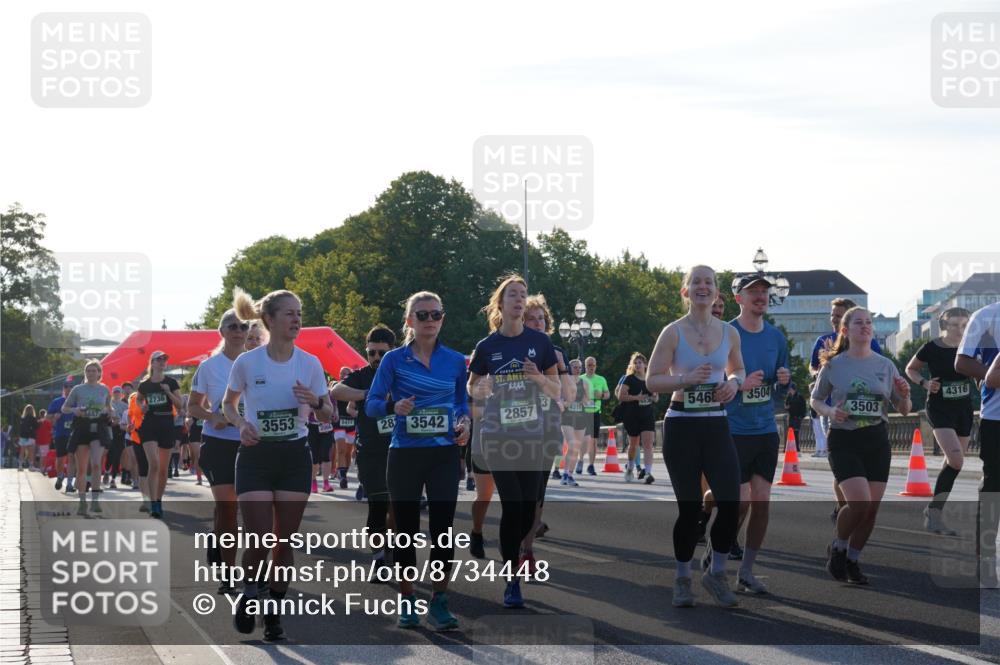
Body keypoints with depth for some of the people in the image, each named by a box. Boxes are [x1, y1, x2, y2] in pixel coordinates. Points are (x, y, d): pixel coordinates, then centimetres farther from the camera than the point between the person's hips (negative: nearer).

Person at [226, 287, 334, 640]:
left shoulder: (309, 363, 0)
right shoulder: (246, 363, -6)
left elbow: (328, 416, 7)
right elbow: (228, 404, 10)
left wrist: (316, 402, -15)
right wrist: (241, 423, -10)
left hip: (295, 456, 2)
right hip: (256, 456, -2)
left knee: (285, 541, 4)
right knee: (258, 540, -10)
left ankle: (274, 612, 18)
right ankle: (249, 592, 19)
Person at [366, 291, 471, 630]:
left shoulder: (455, 361, 5)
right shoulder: (394, 359, -2)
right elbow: (371, 404, -3)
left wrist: (464, 422, -6)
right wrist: (393, 406, -24)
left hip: (444, 455, 1)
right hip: (405, 454, -1)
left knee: (442, 528, -3)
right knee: (407, 529, 6)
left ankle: (439, 602, 6)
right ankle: (407, 600, 17)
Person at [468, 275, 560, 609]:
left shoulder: (540, 342, 1)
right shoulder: (487, 346, -1)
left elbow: (557, 392, 5)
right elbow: (472, 387, 12)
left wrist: (539, 378, -16)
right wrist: (481, 390, -11)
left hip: (532, 435, 2)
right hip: (497, 435, -2)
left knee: (529, 507, 2)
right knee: (513, 504, -11)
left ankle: (512, 560, 30)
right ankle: (512, 581, -2)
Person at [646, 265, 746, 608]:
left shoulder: (729, 333, 6)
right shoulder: (673, 332, -4)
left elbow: (738, 369, 22)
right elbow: (652, 380, -4)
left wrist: (734, 382, -1)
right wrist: (685, 379, -20)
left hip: (716, 425, 3)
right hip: (681, 425, -3)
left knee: (730, 502, -9)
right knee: (689, 507, 0)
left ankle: (717, 573, 11)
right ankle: (682, 579, 17)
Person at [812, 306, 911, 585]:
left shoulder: (885, 365, 6)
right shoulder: (833, 365, -1)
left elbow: (903, 410, 11)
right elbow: (816, 400, 10)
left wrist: (904, 395, -11)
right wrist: (830, 411, -11)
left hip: (877, 440, 4)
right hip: (844, 440, -4)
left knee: (872, 508, 1)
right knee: (859, 502, -19)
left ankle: (852, 560, 21)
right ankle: (838, 548, 8)